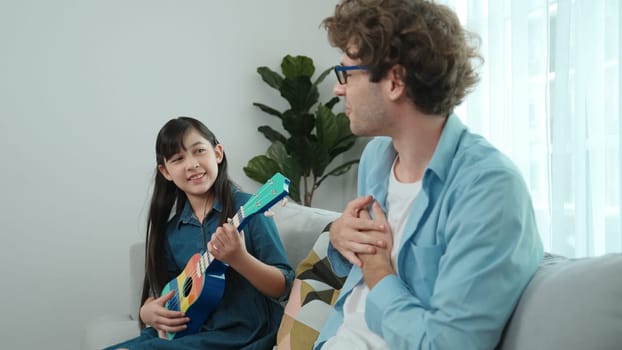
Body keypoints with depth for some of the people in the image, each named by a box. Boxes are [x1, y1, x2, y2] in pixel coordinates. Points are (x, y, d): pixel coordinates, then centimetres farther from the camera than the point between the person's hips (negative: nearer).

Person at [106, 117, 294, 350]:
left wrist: (239, 259, -26)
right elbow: (158, 290, 16)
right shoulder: (169, 228, 8)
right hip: (187, 331, 6)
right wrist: (148, 311, -6)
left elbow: (283, 286, -10)